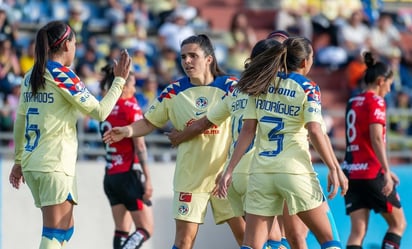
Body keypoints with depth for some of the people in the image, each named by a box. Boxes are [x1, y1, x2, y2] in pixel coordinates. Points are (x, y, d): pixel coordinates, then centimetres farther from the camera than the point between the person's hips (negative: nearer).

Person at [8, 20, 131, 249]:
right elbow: (99, 112, -10)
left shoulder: (30, 77, 12)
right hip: (55, 164, -8)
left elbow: (20, 122, 16)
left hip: (31, 161, 8)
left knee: (65, 228, 17)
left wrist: (18, 161, 24)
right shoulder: (62, 76, -10)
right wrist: (119, 80, 0)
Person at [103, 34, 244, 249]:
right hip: (190, 177, 1)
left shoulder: (229, 86, -4)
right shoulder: (174, 92, 1)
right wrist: (128, 131, -14)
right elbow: (149, 122, 6)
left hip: (227, 174, -1)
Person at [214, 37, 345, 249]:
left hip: (261, 171, 4)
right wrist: (333, 169, -10)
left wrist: (229, 170, 5)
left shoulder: (261, 86, 9)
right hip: (295, 170, -4)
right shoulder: (307, 88, -3)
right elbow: (315, 131, -14)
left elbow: (247, 131, 5)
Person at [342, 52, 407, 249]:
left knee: (357, 231, 1)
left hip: (352, 172, 7)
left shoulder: (353, 102, 15)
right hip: (372, 173, -7)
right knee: (398, 223, 8)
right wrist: (386, 172, -22)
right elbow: (376, 139, -19)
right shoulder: (376, 102, -8)